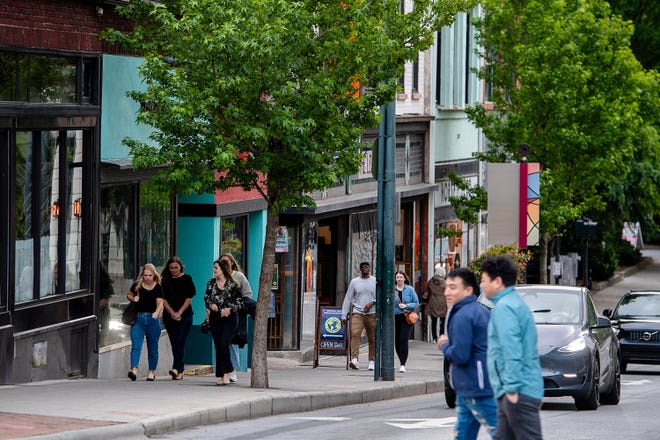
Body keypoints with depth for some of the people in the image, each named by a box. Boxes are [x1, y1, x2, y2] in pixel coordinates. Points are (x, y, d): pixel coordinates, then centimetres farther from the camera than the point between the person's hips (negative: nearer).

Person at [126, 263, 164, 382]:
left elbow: (160, 303, -9)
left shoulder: (158, 287, 0)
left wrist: (157, 312, -29)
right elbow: (129, 295, 19)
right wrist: (133, 298, -3)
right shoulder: (137, 285, 3)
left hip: (152, 318, 0)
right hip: (138, 318, 0)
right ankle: (134, 370, -24)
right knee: (136, 345, -14)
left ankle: (152, 372, 19)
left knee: (152, 347, 7)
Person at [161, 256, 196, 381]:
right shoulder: (165, 281, 8)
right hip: (169, 316, 3)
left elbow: (189, 298, -1)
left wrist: (179, 312, -10)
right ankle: (180, 371, 7)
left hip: (185, 315, -3)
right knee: (174, 343, 3)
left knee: (180, 341, -14)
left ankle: (176, 368, -26)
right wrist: (172, 313, -8)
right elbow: (163, 299, 4)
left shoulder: (187, 279, 2)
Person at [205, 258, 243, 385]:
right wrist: (211, 305, -3)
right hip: (215, 318, 4)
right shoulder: (211, 283, 9)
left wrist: (229, 309, -16)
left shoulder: (233, 284, -4)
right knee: (218, 346, 3)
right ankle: (221, 375, 10)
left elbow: (239, 302, -1)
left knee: (224, 345, -17)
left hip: (229, 318, -4)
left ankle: (226, 373, -10)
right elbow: (206, 297, 17)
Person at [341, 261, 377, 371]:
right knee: (354, 334, -18)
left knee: (372, 338, 2)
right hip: (357, 312, 0)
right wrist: (344, 315, 6)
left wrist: (372, 302, -14)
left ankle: (372, 361, 11)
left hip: (372, 313, 0)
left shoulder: (375, 281, 8)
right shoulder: (354, 282, 11)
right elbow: (348, 299, 11)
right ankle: (354, 359, -27)